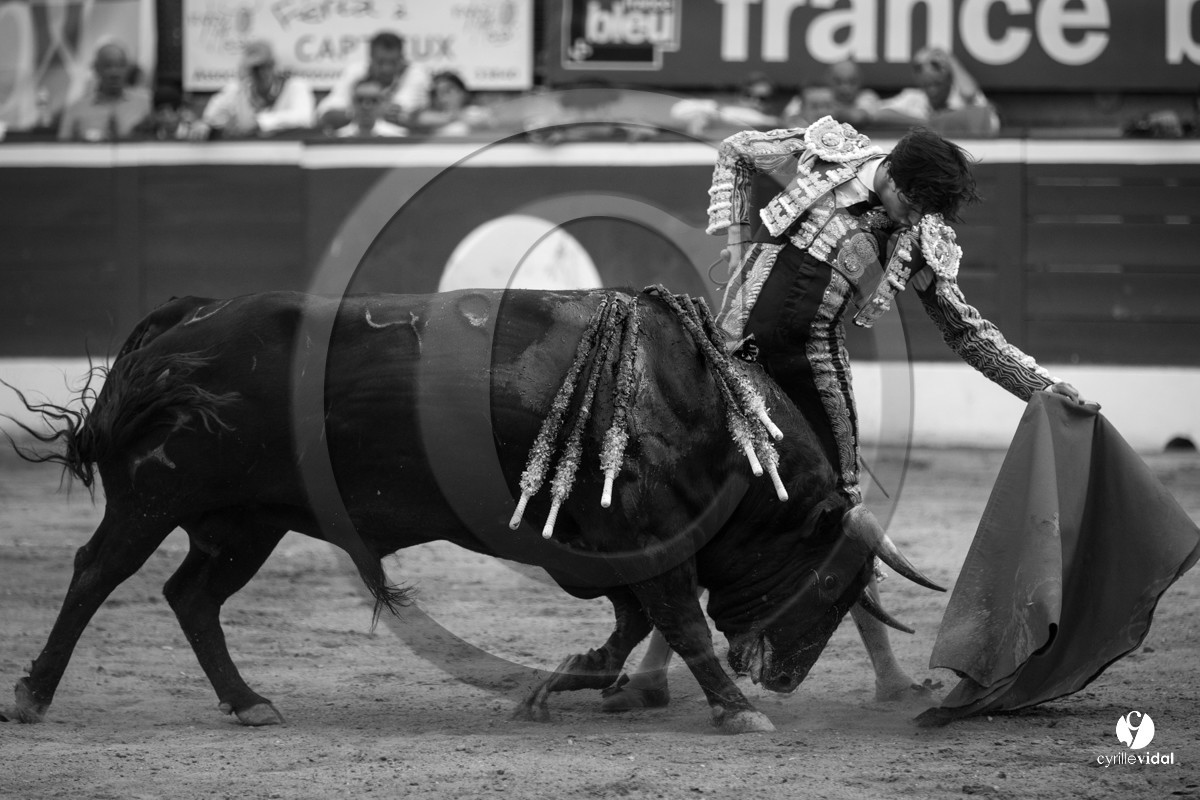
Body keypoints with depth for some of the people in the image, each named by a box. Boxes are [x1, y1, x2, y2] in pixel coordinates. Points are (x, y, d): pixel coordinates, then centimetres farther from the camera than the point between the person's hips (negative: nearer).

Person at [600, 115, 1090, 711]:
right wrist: (736, 243, 1)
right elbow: (734, 153, 12)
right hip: (737, 354, -1)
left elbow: (967, 333, 8)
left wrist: (1044, 387, 0)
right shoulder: (822, 154, -4)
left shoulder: (921, 242, 0)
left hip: (813, 370, 1)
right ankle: (652, 669, 5)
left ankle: (888, 674, 4)